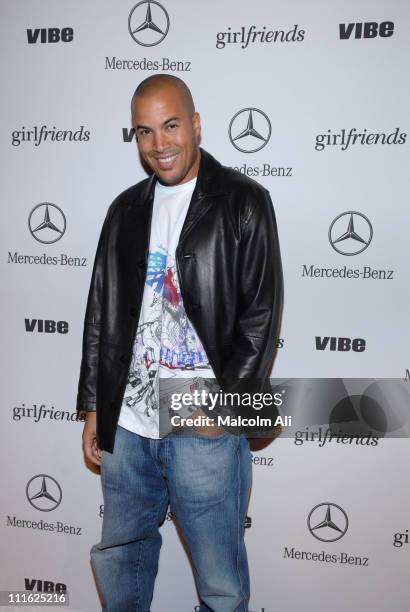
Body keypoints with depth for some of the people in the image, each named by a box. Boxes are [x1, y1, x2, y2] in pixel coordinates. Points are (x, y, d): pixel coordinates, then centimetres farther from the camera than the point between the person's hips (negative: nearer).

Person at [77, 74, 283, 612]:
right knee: (118, 563, 21)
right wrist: (94, 408, 12)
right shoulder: (126, 210, 10)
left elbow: (262, 312, -8)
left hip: (206, 428, -4)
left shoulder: (243, 203, -5)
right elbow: (101, 312, 12)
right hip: (125, 425, 5)